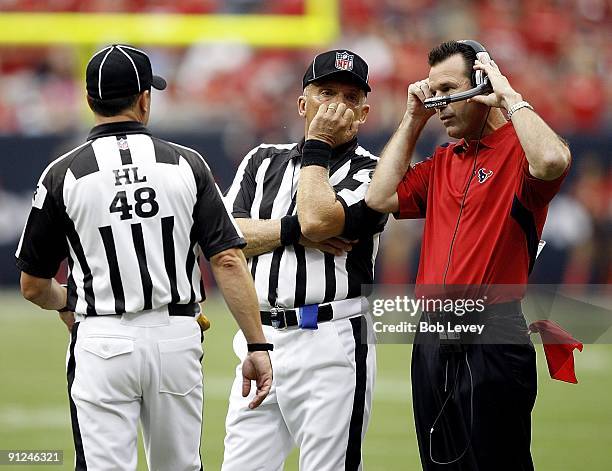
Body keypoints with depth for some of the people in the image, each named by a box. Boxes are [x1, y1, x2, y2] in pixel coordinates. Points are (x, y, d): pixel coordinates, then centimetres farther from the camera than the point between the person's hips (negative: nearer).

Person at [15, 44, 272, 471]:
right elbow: (228, 261, -7)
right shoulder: (186, 164, 0)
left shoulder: (62, 175, -3)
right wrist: (258, 346, -4)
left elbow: (34, 287, 4)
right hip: (177, 339, 2)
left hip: (102, 343, -2)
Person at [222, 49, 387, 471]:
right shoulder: (263, 161, 16)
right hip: (259, 340, 5)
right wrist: (297, 231, -10)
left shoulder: (371, 173, 0)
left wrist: (317, 144, -5)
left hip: (331, 345, -5)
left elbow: (318, 218, -19)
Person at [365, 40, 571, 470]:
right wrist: (413, 120, 13)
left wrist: (511, 97, -15)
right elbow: (381, 198, 12)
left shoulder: (518, 149, -5)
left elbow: (552, 161, -28)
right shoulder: (442, 162, 18)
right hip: (432, 340, 8)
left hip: (493, 342, -8)